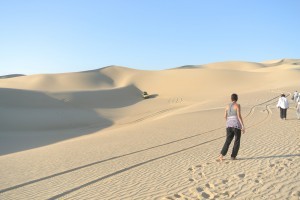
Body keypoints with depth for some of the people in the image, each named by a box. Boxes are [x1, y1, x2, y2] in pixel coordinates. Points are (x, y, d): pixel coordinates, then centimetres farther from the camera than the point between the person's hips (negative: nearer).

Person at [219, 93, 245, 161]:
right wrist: (243, 126, -14)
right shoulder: (237, 105, -5)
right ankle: (233, 156, 10)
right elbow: (239, 116, -13)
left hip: (229, 125, 5)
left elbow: (225, 116, 14)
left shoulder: (227, 106, 12)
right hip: (236, 125, -5)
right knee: (237, 141, 11)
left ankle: (222, 155, -10)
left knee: (228, 141, 6)